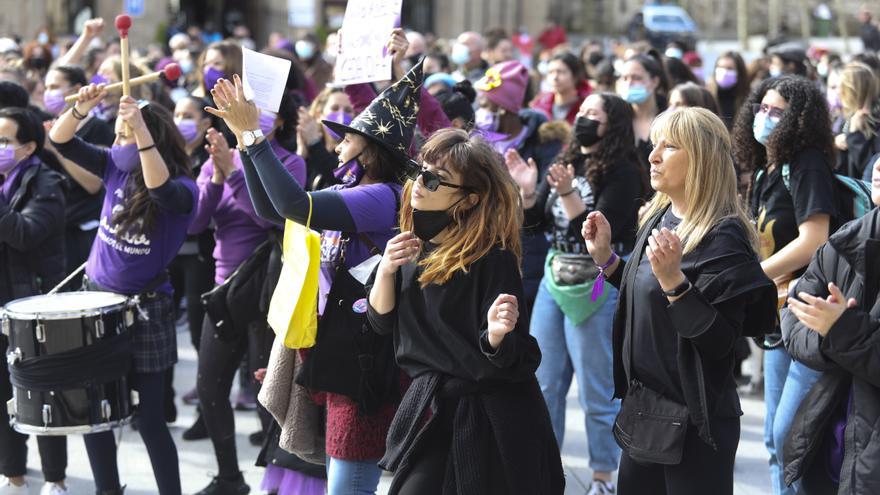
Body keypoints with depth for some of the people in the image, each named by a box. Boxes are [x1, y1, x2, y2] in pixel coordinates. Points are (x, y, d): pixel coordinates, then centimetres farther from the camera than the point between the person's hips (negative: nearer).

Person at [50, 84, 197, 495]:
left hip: (144, 310, -6)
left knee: (149, 419, 0)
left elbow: (159, 189, -39)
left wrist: (141, 130, -48)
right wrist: (81, 109, -21)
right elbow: (61, 142, -1)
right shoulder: (117, 167, 1)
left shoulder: (181, 190, -16)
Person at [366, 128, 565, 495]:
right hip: (429, 409, 6)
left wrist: (497, 335, -39)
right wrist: (385, 271, -10)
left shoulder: (492, 258, -19)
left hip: (487, 426, -6)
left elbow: (508, 363, -18)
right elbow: (382, 320, 7)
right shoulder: (411, 243, 2)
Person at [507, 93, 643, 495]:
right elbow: (537, 223, 11)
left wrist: (568, 194, -28)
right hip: (554, 277, 7)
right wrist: (527, 191, -6)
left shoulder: (622, 172, -10)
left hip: (598, 285, -7)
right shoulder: (566, 162, 10)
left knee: (596, 390, 0)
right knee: (543, 383, 13)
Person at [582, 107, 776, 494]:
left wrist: (674, 280, -33)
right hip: (642, 410, 8)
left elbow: (719, 343, -24)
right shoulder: (658, 219, 6)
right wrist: (606, 258, 8)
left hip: (693, 422, -8)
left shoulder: (722, 239, -18)